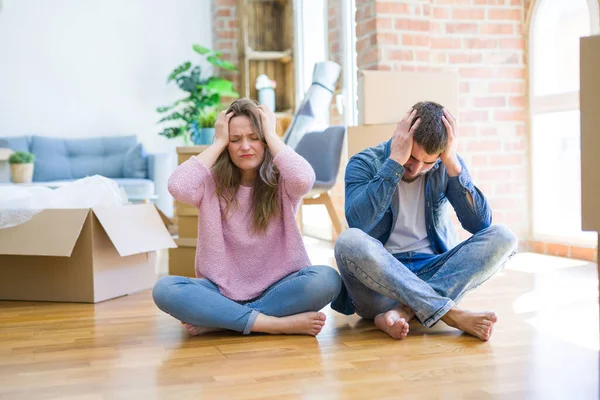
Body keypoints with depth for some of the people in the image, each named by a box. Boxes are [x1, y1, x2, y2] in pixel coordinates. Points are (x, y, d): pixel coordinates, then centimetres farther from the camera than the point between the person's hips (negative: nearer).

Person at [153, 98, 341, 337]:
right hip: (223, 291, 1)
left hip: (277, 289, 0)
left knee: (327, 279, -30)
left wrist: (271, 135, -13)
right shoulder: (212, 183, 0)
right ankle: (277, 324, -27)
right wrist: (218, 143, -11)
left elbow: (304, 179, -27)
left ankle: (218, 321, -22)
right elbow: (178, 187, -23)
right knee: (164, 289, -26)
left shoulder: (281, 182, -2)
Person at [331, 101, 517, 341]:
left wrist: (452, 164, -15)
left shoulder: (448, 167, 4)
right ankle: (450, 313, -32)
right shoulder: (365, 163, -4)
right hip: (378, 275, -3)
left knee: (502, 237, -18)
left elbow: (481, 224, -8)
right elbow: (359, 222, -23)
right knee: (349, 241, -34)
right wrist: (395, 161, -22)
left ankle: (404, 311, -29)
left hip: (432, 273, 3)